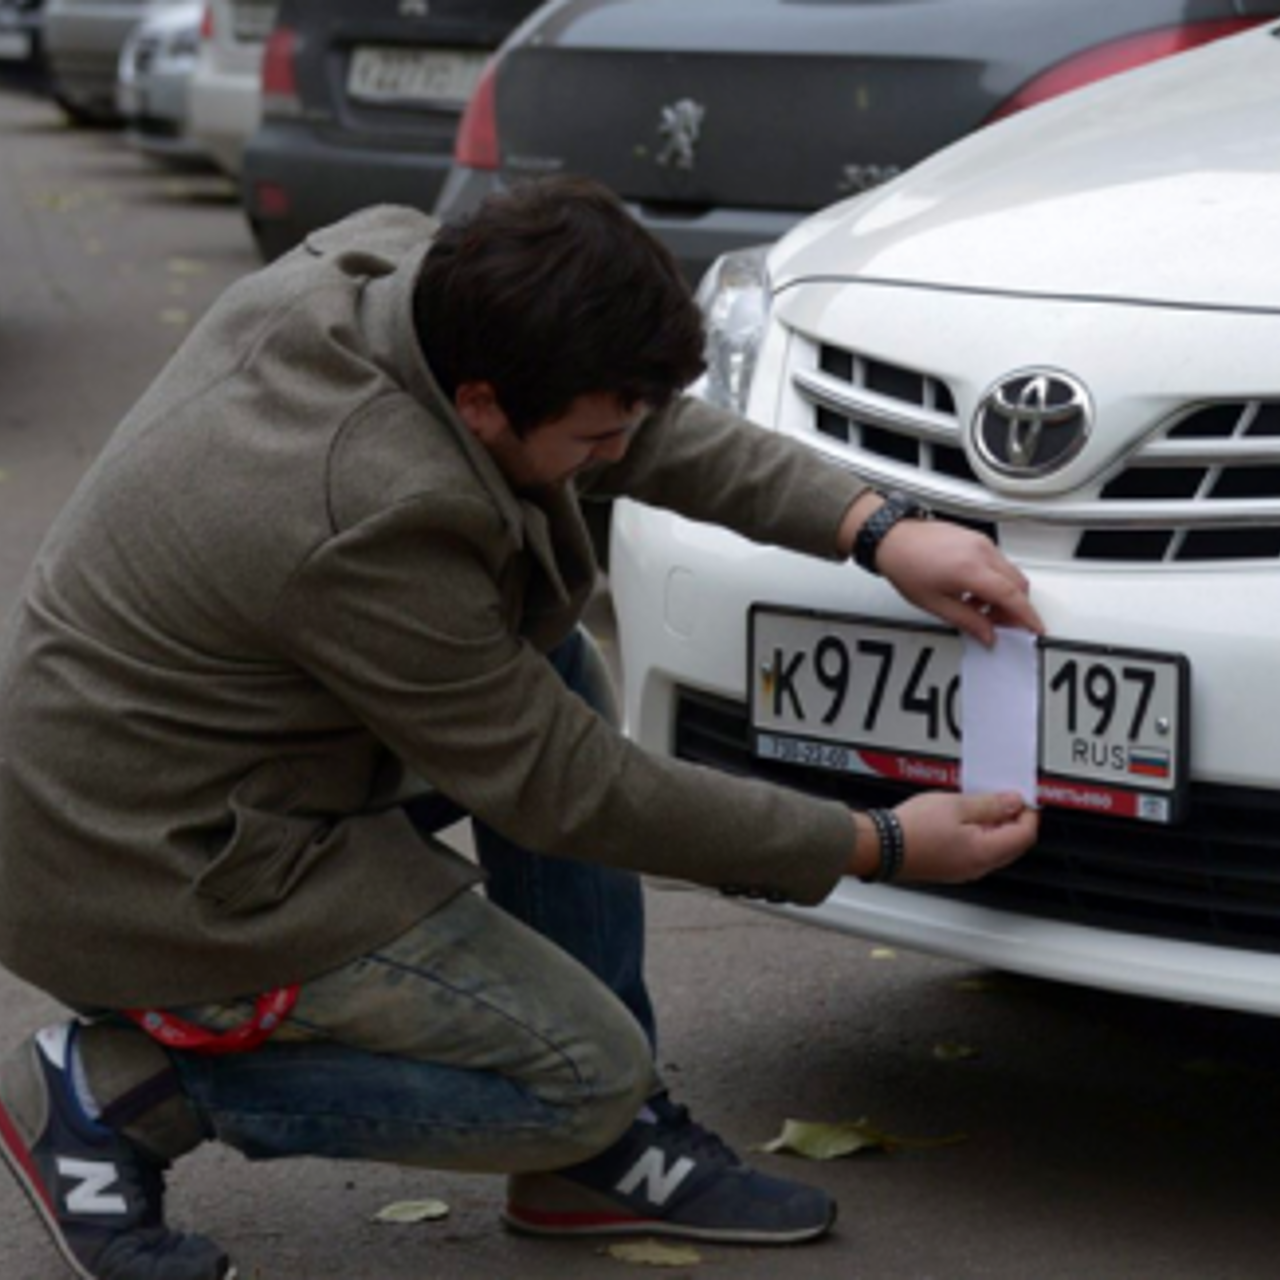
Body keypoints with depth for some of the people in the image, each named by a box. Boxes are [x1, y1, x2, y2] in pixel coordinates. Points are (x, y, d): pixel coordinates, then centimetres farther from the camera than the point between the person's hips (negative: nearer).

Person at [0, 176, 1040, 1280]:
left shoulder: (382, 266, -9)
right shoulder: (375, 523, -32)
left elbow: (662, 432, 6)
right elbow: (561, 788, -20)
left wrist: (873, 526, -4)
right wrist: (876, 848, -14)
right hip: (157, 878, -10)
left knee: (555, 671, 9)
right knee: (586, 1078, -5)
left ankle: (604, 1153, 12)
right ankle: (114, 1087, -1)